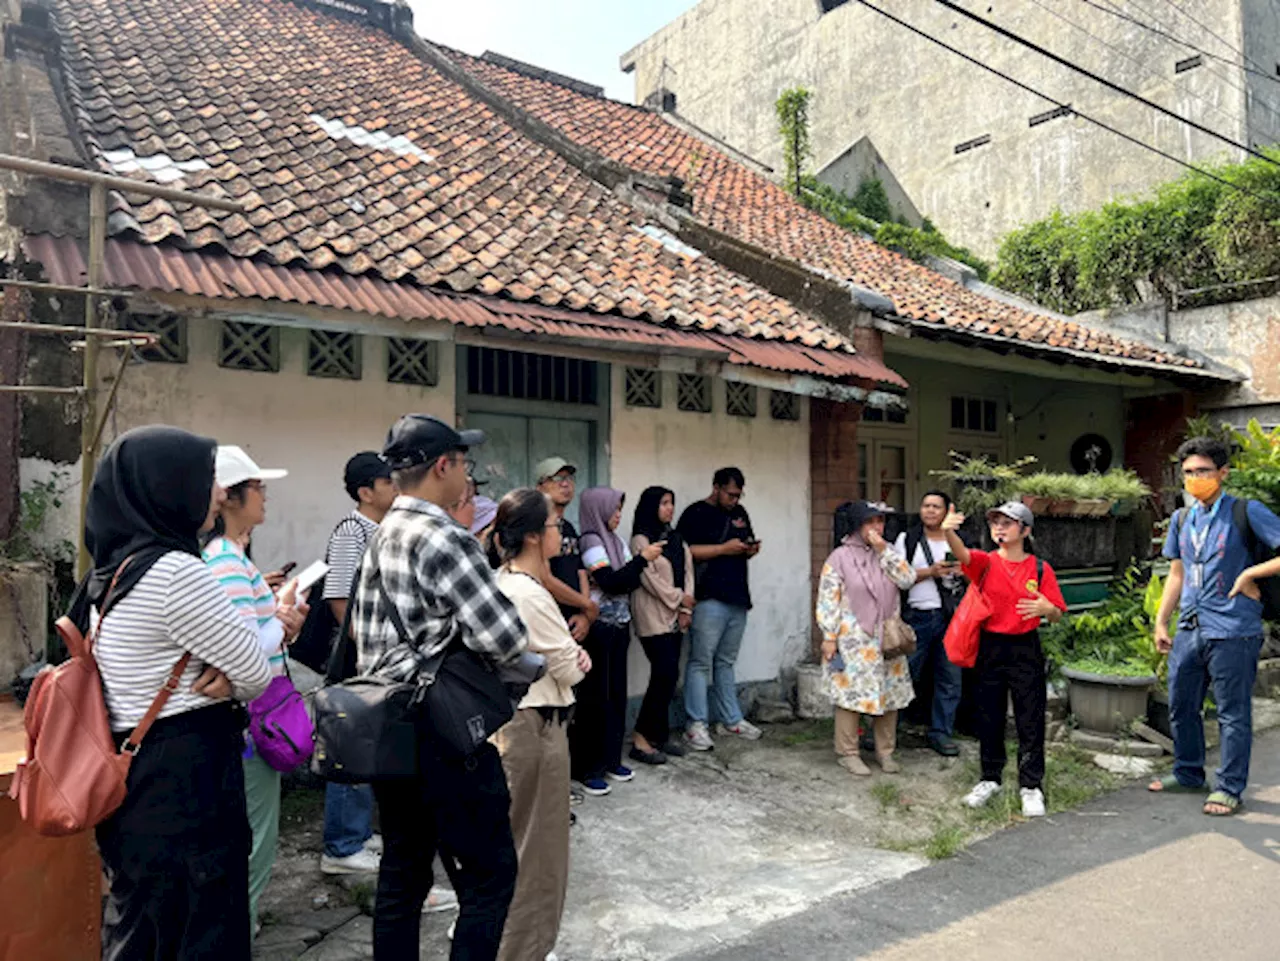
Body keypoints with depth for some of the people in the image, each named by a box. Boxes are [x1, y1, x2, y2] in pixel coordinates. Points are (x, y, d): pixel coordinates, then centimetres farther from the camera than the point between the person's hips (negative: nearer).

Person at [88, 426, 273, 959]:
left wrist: (222, 673, -3)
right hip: (184, 780, -9)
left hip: (135, 775, 9)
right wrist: (231, 682, 6)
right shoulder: (173, 570, -22)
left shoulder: (111, 570, 7)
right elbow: (257, 673, -16)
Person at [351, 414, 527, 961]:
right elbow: (506, 637, -23)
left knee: (402, 873, 18)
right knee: (489, 875, 3)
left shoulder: (380, 538, 9)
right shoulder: (443, 538, -19)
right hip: (446, 736, -9)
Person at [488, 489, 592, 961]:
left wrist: (570, 653, -2)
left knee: (512, 844, 23)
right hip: (535, 729, -10)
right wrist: (578, 659, 5)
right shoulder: (530, 595, -24)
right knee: (535, 847, 7)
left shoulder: (501, 584, 6)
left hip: (508, 722, 10)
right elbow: (571, 670, -17)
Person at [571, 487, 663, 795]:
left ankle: (610, 759, 24)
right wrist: (642, 558, -17)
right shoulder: (590, 543, -13)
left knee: (617, 693, 12)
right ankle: (586, 767, 7)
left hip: (619, 626, 8)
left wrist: (642, 563, -9)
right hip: (598, 628, -8)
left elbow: (629, 582, 10)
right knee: (594, 697, -2)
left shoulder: (616, 541, 10)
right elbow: (611, 582, -21)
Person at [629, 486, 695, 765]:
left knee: (668, 676, 6)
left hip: (674, 618, 7)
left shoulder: (677, 539, 16)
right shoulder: (641, 540, -6)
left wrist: (685, 609, -1)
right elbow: (649, 578, -13)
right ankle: (642, 740, -6)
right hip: (653, 618, -7)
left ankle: (659, 735, 15)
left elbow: (687, 573, 10)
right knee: (665, 674, -12)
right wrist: (678, 598, -7)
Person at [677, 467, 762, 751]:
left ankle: (731, 720, 21)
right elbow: (685, 551, -15)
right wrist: (724, 548, -14)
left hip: (738, 599, 7)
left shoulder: (739, 513, 19)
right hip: (709, 598, -7)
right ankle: (697, 725, 1)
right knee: (701, 662, -4)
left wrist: (751, 549, 6)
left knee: (725, 662, 14)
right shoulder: (696, 514, -4)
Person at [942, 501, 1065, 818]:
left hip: (1026, 649, -1)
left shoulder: (1040, 569, -1)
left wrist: (1045, 608, -23)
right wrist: (948, 531, -46)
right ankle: (990, 779, 27)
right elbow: (961, 554, -24)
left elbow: (1057, 616, 1)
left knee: (1030, 720, 2)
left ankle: (1031, 786, 15)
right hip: (990, 648, 1)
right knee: (989, 718, 12)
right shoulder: (986, 562, -1)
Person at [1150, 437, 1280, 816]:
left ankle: (1229, 789, 15)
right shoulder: (1182, 519, 12)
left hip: (1231, 630, -6)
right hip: (1189, 628, 7)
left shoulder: (1246, 513, -6)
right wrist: (1161, 622, 14)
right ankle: (1188, 774, 31)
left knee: (1232, 713, 3)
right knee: (1181, 706, 15)